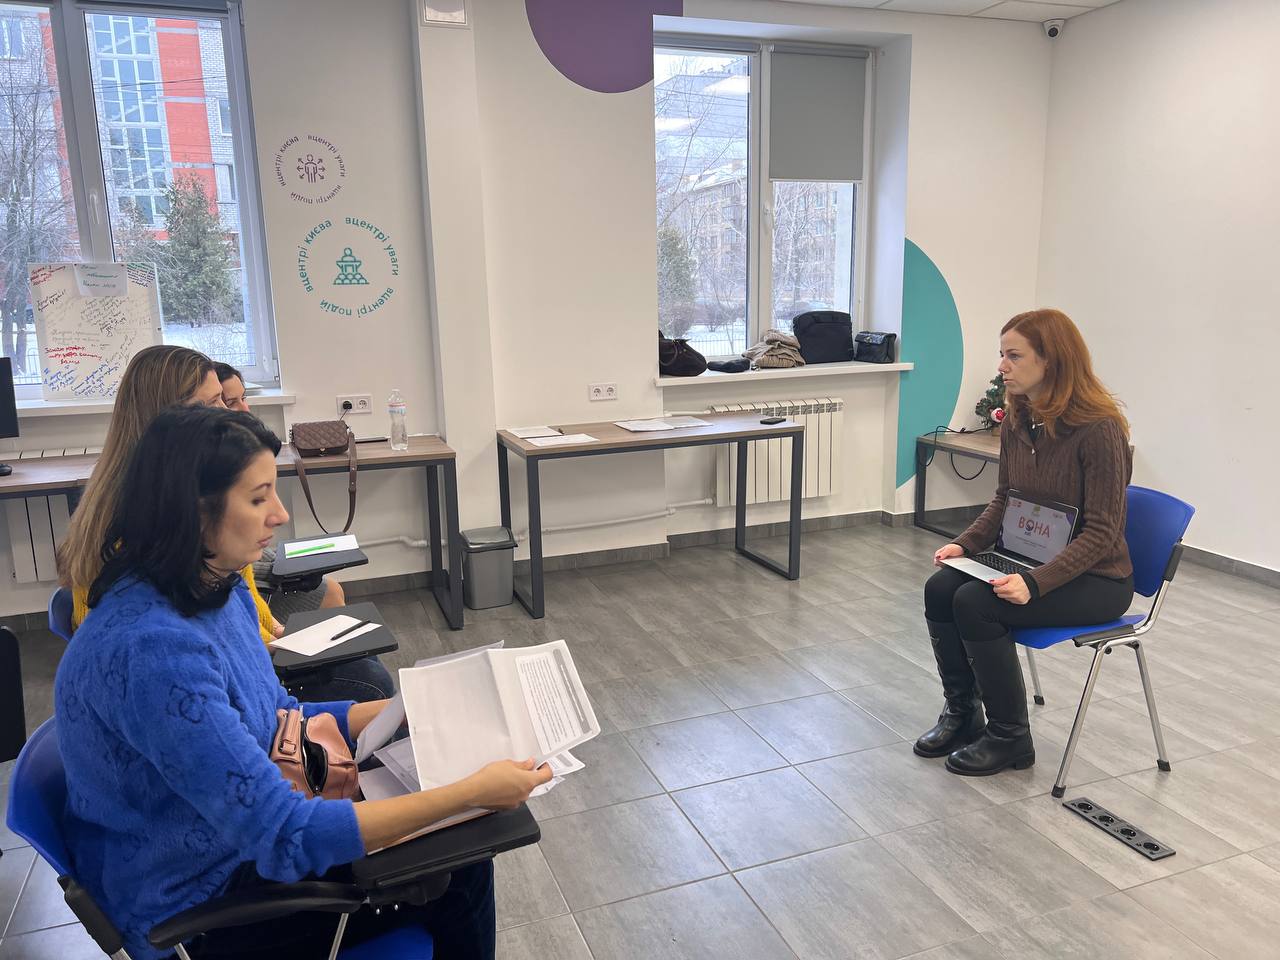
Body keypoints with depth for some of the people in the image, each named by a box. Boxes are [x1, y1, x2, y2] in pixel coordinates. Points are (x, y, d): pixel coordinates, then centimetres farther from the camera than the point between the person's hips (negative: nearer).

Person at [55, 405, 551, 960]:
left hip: (241, 836, 8)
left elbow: (279, 718, 10)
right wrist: (471, 792, -31)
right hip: (192, 903, -7)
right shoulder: (152, 649, -33)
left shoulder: (222, 593, -4)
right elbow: (284, 838, -32)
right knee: (451, 879, -2)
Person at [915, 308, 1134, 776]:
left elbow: (1101, 531, -21)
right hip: (1030, 558, 7)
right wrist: (964, 544, -6)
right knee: (939, 589, -14)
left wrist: (1034, 583, -31)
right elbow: (1003, 500, 11)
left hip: (1096, 578, -7)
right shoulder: (1016, 421, 1)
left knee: (976, 603, -26)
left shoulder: (1100, 429, -21)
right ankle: (962, 712, 5)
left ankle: (1009, 738, -5)